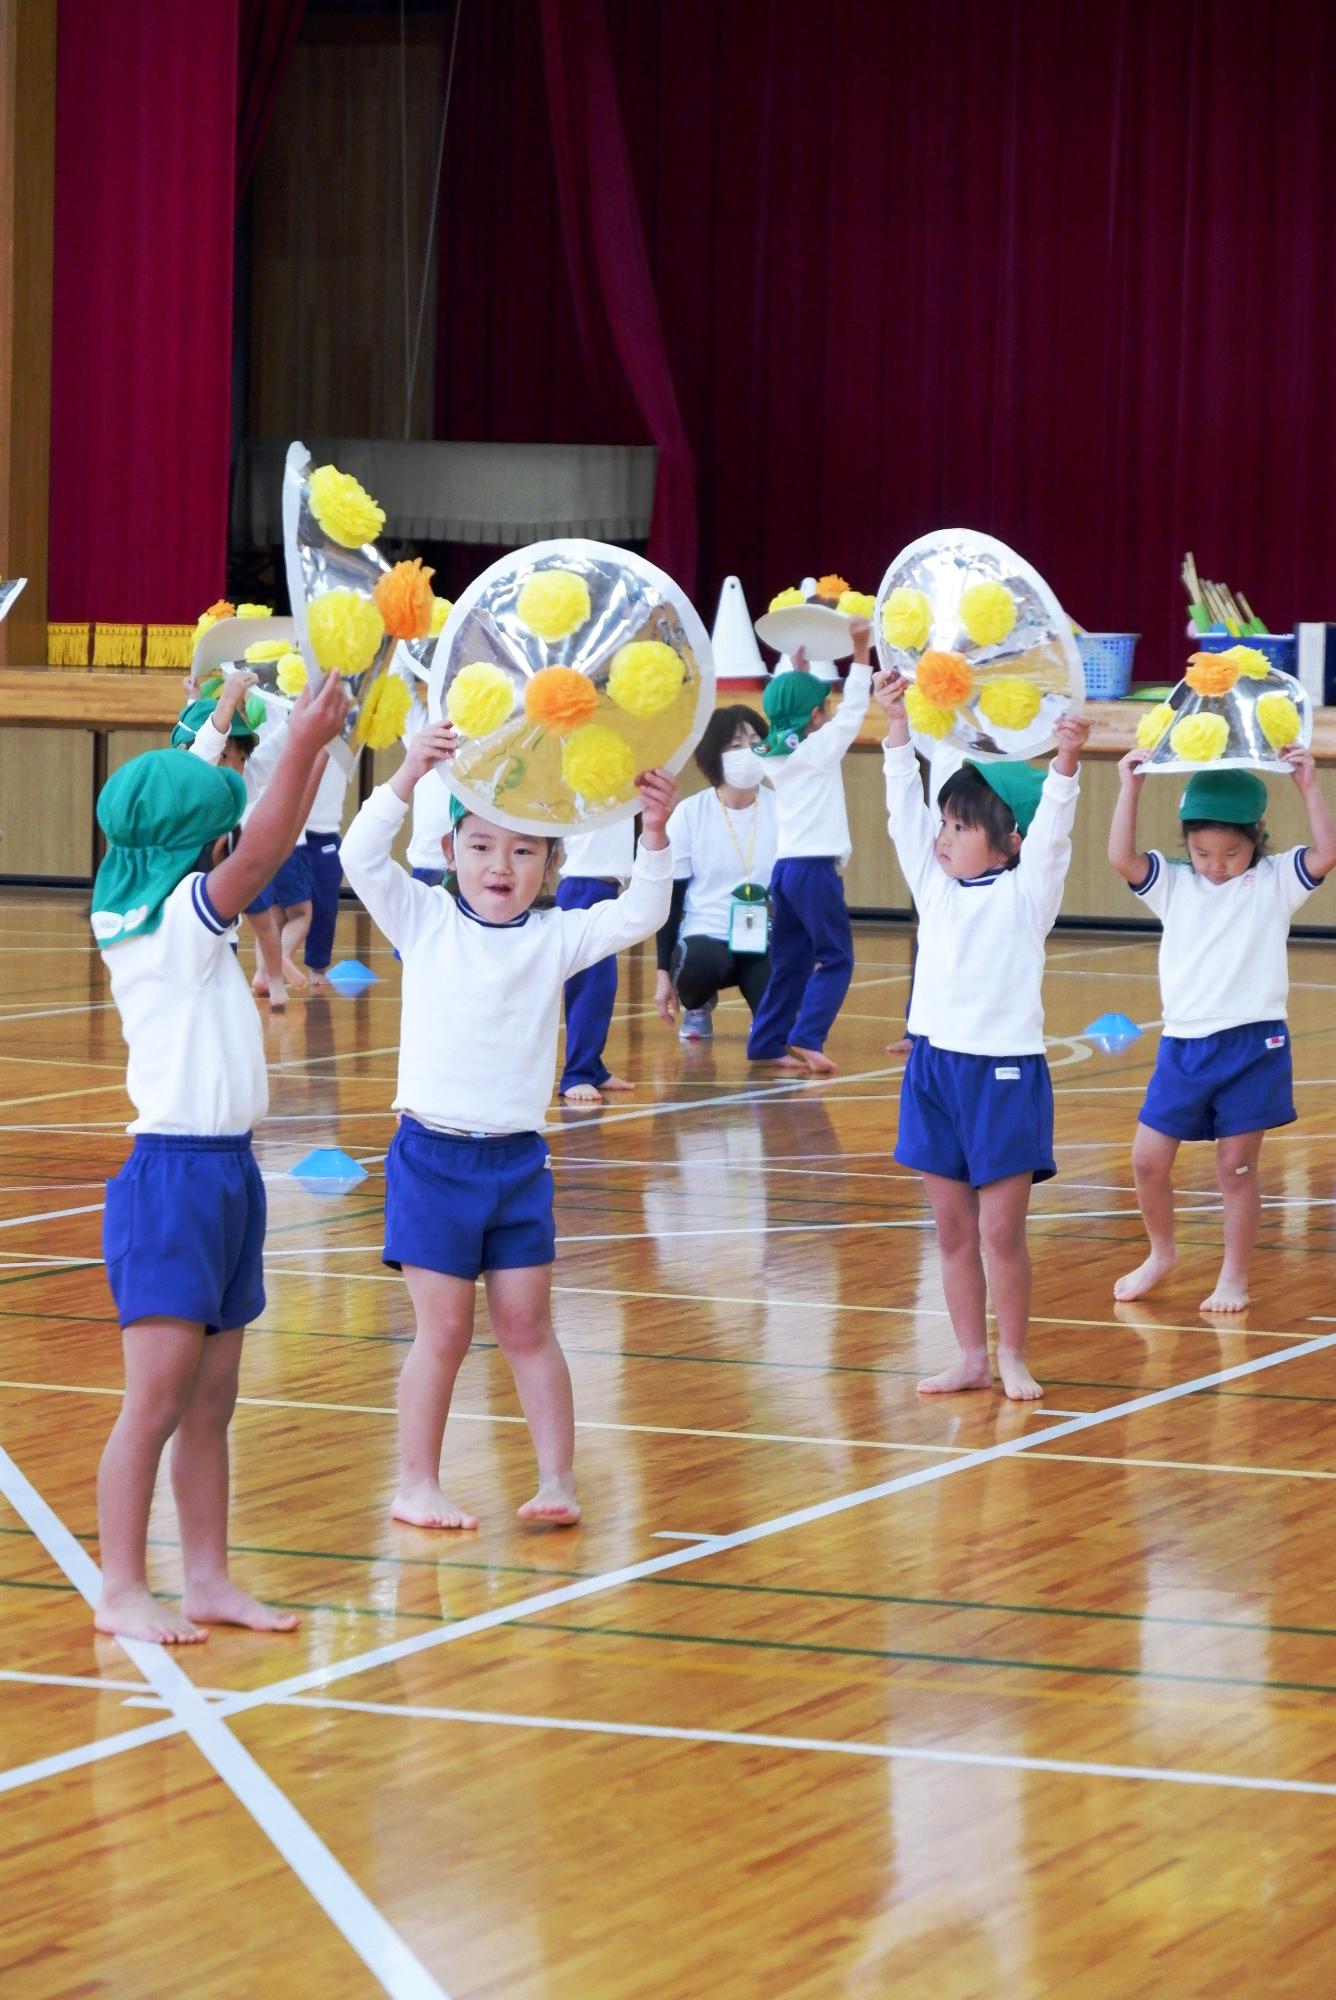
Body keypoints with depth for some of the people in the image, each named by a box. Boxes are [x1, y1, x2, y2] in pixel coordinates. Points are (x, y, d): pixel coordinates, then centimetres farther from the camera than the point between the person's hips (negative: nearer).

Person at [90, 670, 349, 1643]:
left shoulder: (190, 924, 11)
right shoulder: (169, 925, -13)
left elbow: (265, 851, 20)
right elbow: (262, 855, -23)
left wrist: (316, 748, 15)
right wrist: (303, 746, -23)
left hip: (224, 1171, 9)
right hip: (173, 1176, -9)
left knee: (210, 1403, 12)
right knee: (158, 1399, -6)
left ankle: (208, 1578, 17)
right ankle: (123, 1591, -2)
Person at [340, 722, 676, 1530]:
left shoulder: (555, 938, 4)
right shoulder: (425, 920, 0)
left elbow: (638, 916, -5)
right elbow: (362, 858, -13)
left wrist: (656, 837, -20)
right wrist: (410, 776, -26)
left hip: (518, 1159, 2)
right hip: (434, 1154, -2)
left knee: (527, 1327, 6)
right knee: (444, 1329, 1)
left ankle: (558, 1478, 10)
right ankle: (418, 1484, 10)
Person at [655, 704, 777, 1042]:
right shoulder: (690, 814, -5)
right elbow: (670, 897, 0)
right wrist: (663, 972, -2)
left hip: (765, 941, 1)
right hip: (705, 937, -1)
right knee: (702, 963, -38)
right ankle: (697, 1005, 1)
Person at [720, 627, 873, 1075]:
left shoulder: (774, 755, 9)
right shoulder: (819, 748, -7)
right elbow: (853, 708, -8)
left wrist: (798, 671, 34)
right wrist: (861, 651, -9)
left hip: (786, 866, 8)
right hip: (815, 869, -8)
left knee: (790, 962, 13)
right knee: (835, 958, -6)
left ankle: (766, 1043, 11)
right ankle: (806, 1039, -18)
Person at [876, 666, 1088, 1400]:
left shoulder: (1025, 894, -3)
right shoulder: (936, 886, 10)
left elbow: (1051, 831, -17)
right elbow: (905, 811, 5)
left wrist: (1066, 761, -32)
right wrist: (898, 726, -2)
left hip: (1005, 1072, -5)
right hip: (935, 1065, 5)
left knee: (1001, 1230, -3)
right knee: (953, 1229, 9)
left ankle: (1012, 1358, 8)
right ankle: (971, 1357, 16)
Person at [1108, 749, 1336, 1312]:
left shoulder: (1274, 882, 1)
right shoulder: (1173, 885, 6)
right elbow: (1121, 858, -9)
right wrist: (1129, 790, -15)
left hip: (1253, 1047, -3)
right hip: (1183, 1046, 3)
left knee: (1237, 1168, 4)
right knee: (1148, 1161, 4)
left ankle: (1234, 1278, 17)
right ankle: (1162, 1252, 29)